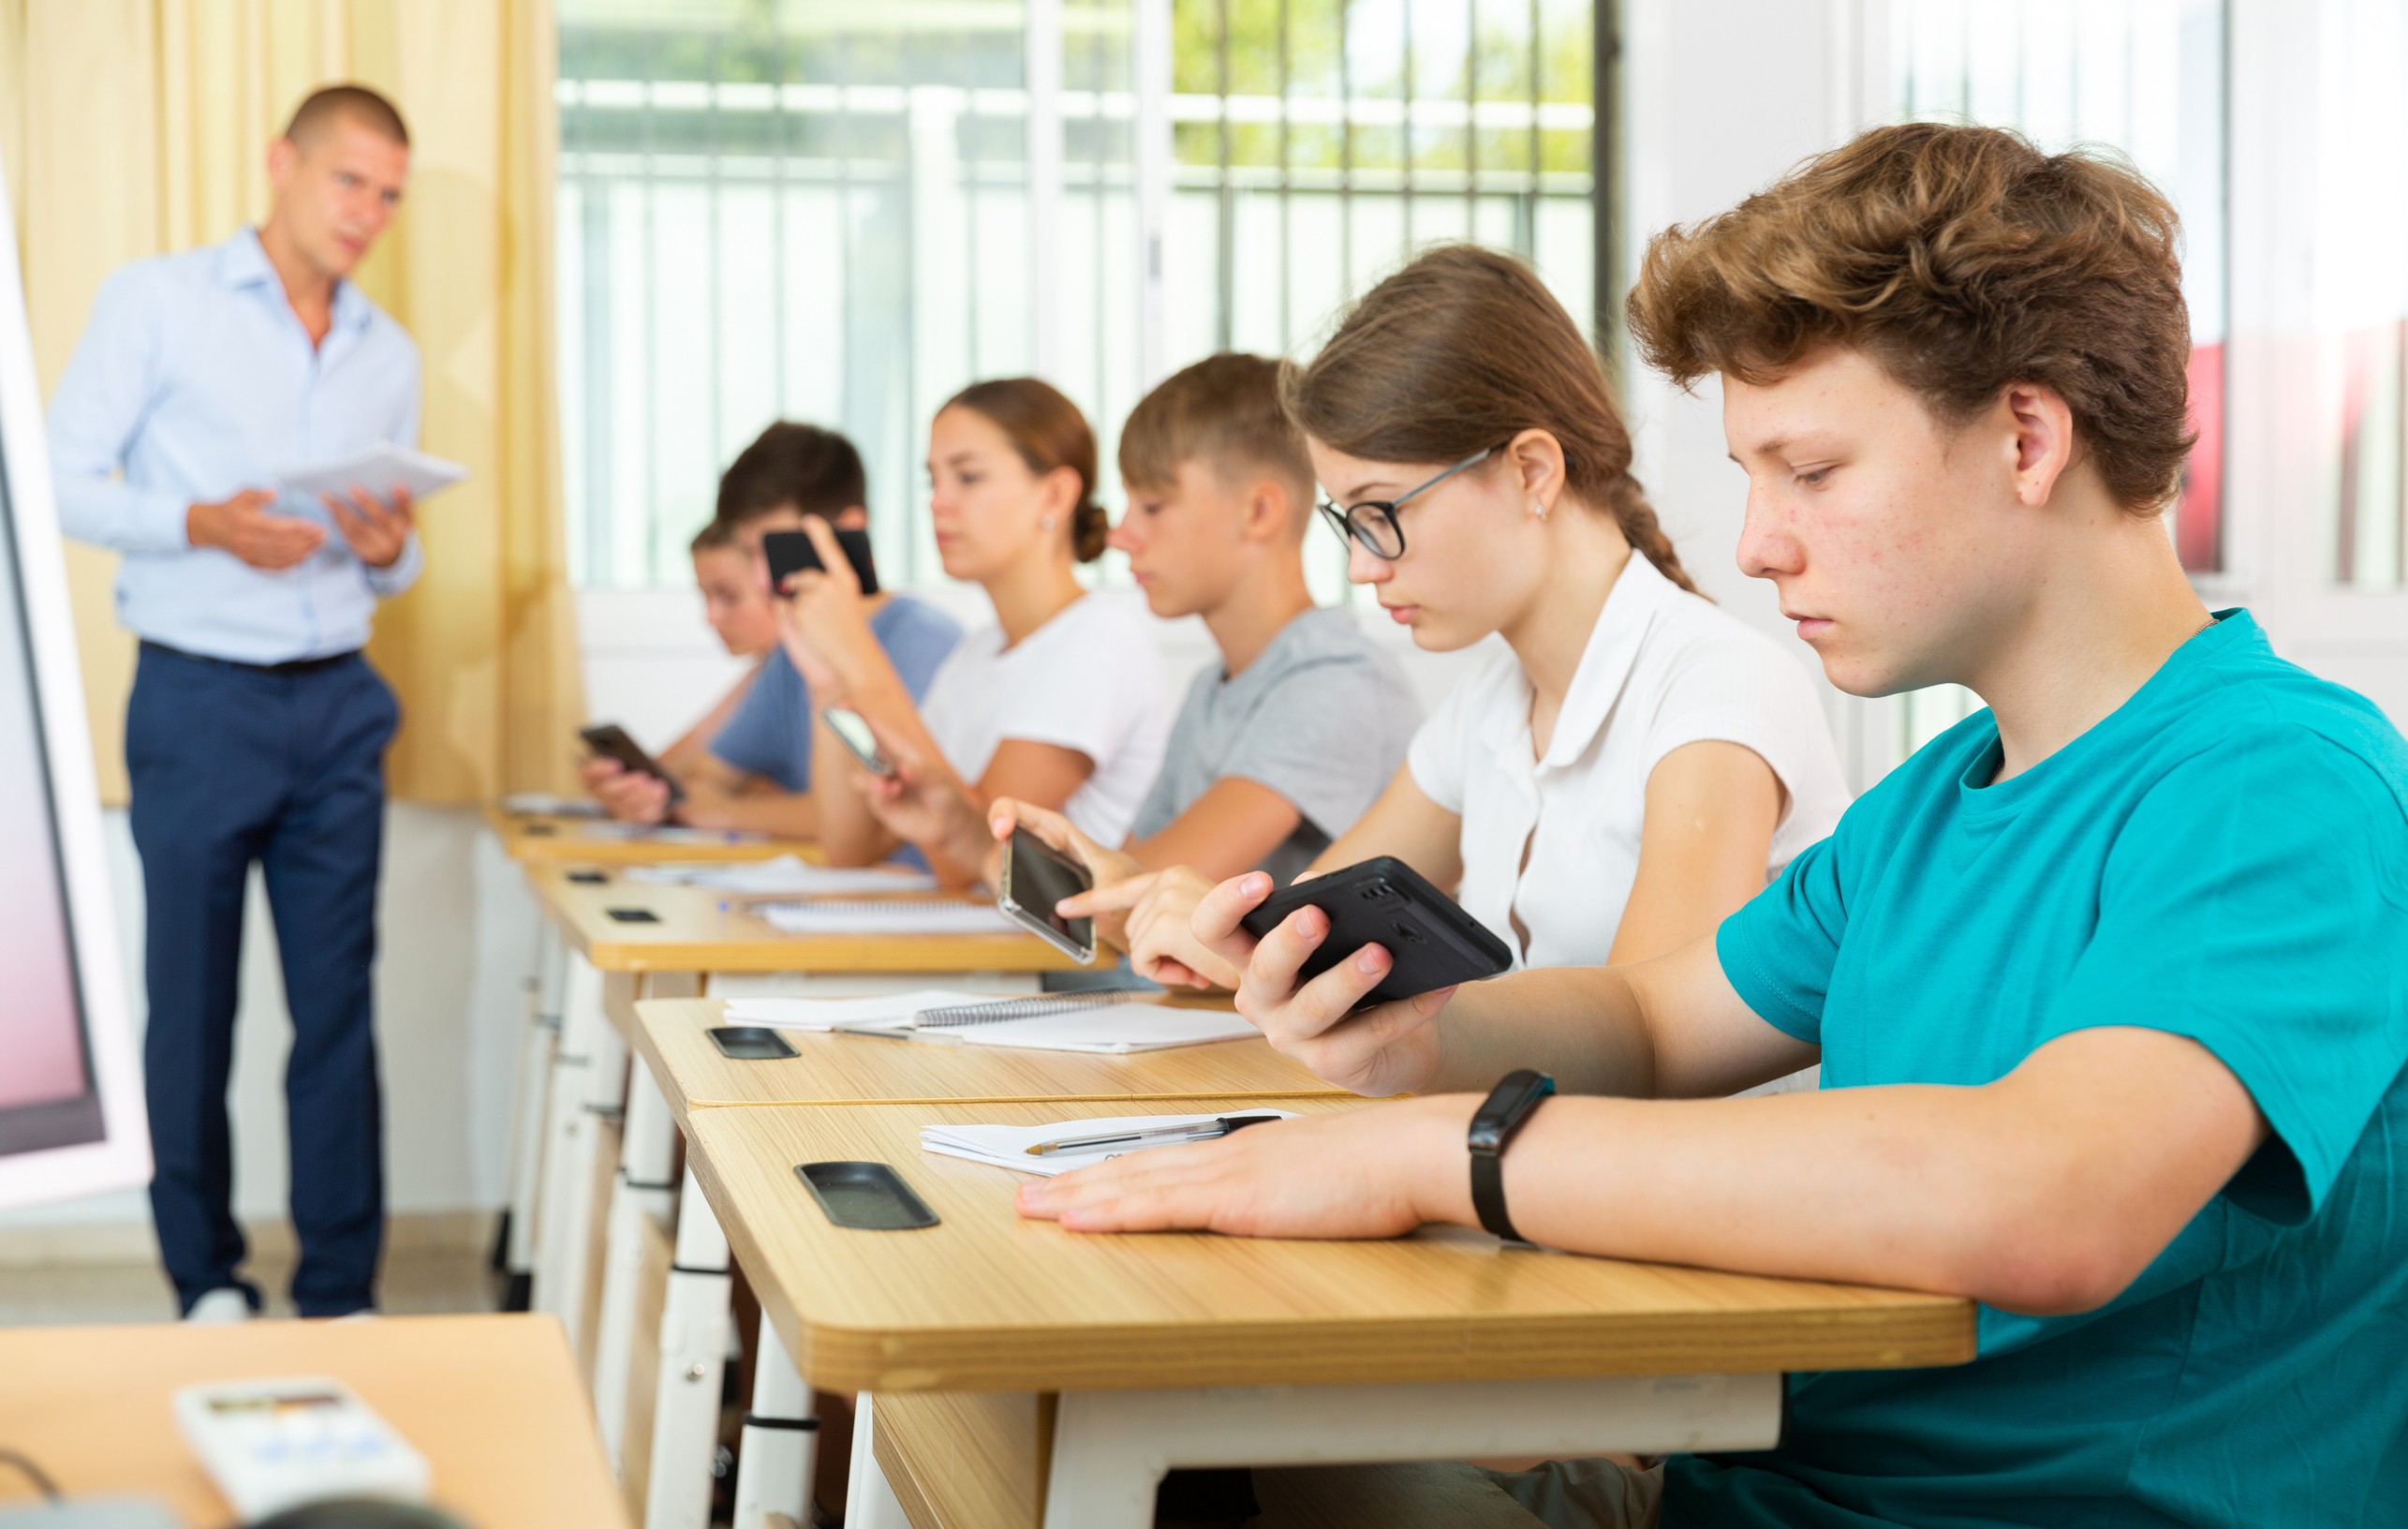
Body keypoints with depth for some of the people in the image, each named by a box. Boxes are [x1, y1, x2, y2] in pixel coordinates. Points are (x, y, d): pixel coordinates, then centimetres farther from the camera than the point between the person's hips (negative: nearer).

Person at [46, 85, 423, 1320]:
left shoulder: (389, 358, 15)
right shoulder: (157, 301, 1)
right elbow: (62, 479, -4)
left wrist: (391, 548, -4)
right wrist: (200, 524, -18)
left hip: (337, 707, 4)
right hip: (199, 698, -4)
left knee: (340, 1005, 2)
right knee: (191, 1001, 3)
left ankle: (340, 1296, 9)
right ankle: (206, 1285, 15)